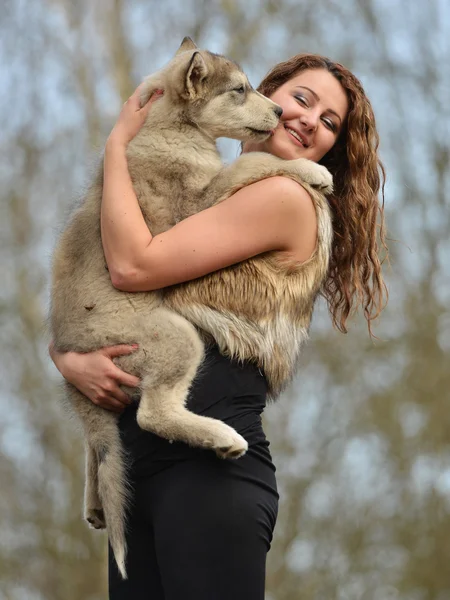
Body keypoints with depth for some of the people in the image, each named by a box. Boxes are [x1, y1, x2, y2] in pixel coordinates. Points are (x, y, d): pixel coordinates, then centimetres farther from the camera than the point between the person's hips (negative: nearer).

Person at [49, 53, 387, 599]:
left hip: (209, 468, -7)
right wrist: (71, 362, -6)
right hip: (140, 468, 7)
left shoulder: (287, 196, -3)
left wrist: (118, 143, 3)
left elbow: (133, 266, -10)